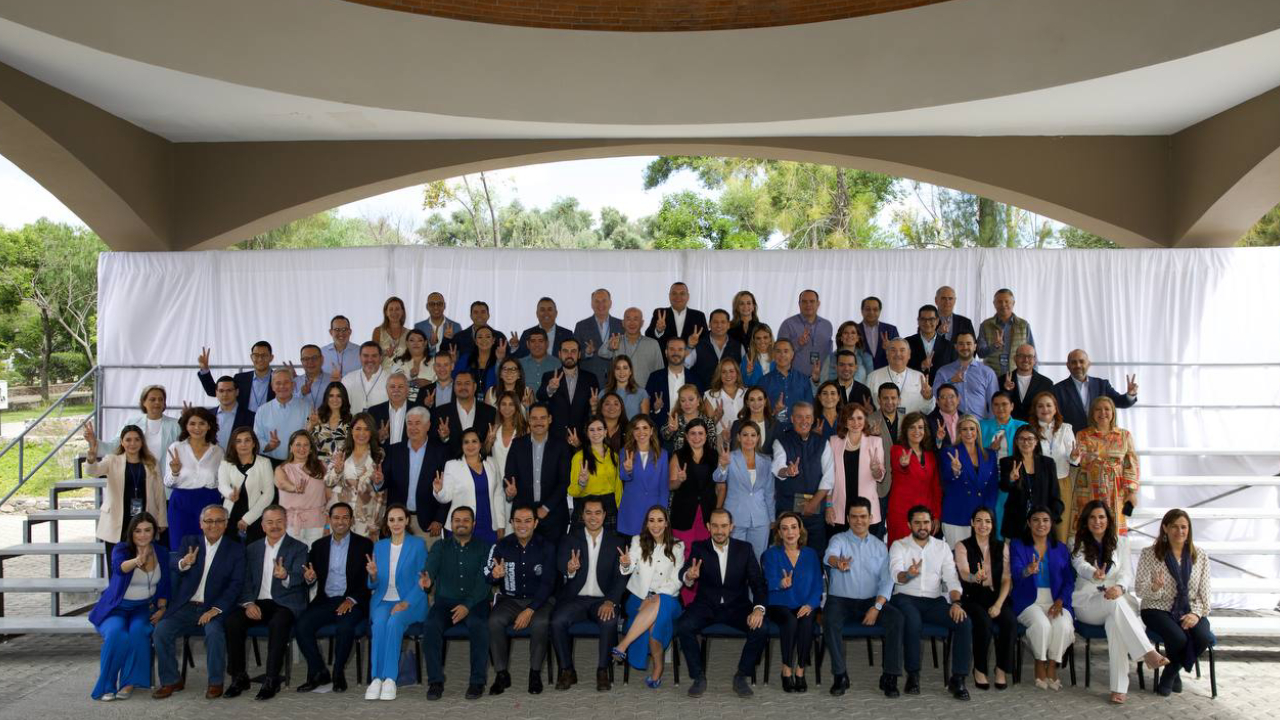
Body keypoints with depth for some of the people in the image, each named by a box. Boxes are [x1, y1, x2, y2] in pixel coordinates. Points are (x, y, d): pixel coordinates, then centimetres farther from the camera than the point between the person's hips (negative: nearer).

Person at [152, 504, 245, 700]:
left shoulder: (235, 550, 4)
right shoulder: (189, 542, 11)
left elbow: (236, 584, -4)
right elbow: (172, 564, -5)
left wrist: (216, 609, -17)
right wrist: (183, 563, -30)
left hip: (214, 608, -3)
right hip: (185, 607, 3)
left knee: (214, 631, -30)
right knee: (161, 630, -20)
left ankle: (216, 682, -11)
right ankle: (170, 681, -2)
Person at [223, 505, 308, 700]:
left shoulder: (299, 548, 3)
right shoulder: (252, 549, 15)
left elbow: (298, 578, -11)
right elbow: (246, 581, 12)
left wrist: (285, 576, -35)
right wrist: (248, 603, -8)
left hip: (285, 603, -4)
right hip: (258, 602, 4)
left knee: (278, 623, -35)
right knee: (232, 619, -25)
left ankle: (272, 680, -25)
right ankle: (239, 676, -11)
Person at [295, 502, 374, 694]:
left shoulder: (364, 545, 2)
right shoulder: (319, 545, 14)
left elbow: (369, 580, -4)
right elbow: (309, 580, 13)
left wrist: (351, 600, -17)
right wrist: (309, 578, -12)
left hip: (351, 602, -4)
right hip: (325, 601, 4)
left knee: (344, 627, -32)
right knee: (301, 626, -22)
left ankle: (339, 673, -9)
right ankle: (319, 673, -6)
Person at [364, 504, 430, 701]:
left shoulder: (418, 544, 1)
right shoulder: (379, 546, 12)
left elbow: (421, 580, -4)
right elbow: (375, 585, 12)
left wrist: (406, 603, -17)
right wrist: (373, 575, -11)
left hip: (410, 601, -2)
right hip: (383, 600, 3)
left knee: (394, 622, -33)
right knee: (379, 623, -30)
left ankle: (390, 679, -29)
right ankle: (376, 678, -28)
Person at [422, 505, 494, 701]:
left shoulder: (484, 548, 7)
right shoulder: (440, 547, 12)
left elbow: (484, 582, -5)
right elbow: (430, 567, -8)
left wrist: (467, 606, -20)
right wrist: (426, 579, -34)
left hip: (475, 602, -2)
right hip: (445, 601, 2)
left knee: (478, 625, -33)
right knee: (430, 625, -29)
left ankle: (477, 681, -21)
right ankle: (435, 681, -17)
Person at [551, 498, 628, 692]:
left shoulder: (615, 542, 6)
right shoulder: (570, 539, 5)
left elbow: (620, 577, -1)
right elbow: (560, 564, -12)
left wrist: (611, 601, -18)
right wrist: (569, 569, -37)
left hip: (603, 600, 0)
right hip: (574, 599, 1)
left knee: (609, 622, -32)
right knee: (557, 621, -28)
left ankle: (603, 671, -12)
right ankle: (567, 670, -8)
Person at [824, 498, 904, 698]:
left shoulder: (879, 546, 13)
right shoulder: (839, 540, 3)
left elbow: (887, 580, 5)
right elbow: (829, 556, -22)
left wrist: (876, 607, -12)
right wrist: (838, 562, -48)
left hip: (871, 600, 2)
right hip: (841, 599, -2)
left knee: (896, 618, -25)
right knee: (830, 620, -33)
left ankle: (889, 676, -17)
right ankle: (840, 674, -19)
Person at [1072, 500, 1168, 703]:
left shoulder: (1120, 542, 12)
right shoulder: (1078, 544, 7)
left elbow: (1127, 574, -1)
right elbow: (1081, 566, -16)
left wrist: (1119, 587, -27)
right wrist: (1095, 574, -42)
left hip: (1116, 602, 1)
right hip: (1087, 604, -1)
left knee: (1116, 621, -36)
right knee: (1117, 602, -36)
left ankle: (1119, 687, -40)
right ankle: (1148, 653, -45)